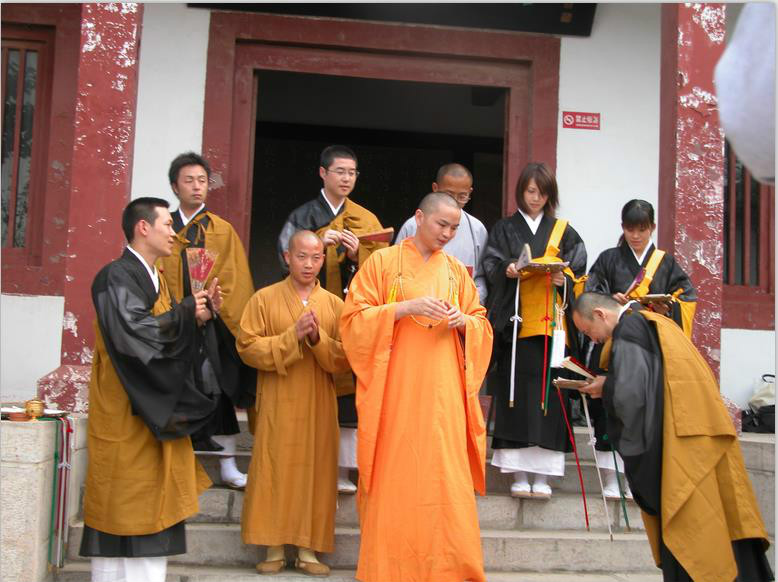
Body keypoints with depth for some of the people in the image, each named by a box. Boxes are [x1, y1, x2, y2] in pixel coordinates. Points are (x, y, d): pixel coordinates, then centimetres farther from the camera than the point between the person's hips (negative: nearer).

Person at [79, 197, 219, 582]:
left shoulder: (153, 278, 15)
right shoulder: (117, 277, -13)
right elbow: (133, 334, -26)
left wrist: (197, 312, 0)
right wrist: (185, 312, -14)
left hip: (154, 412, 9)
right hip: (127, 416, -9)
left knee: (151, 505, 10)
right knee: (130, 508, -5)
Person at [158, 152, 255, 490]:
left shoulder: (223, 231, 7)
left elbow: (234, 282, 3)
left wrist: (213, 308, -9)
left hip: (214, 325, -1)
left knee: (218, 393, 1)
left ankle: (228, 465, 9)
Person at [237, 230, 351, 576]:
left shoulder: (334, 304, 6)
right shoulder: (264, 298, 1)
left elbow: (345, 359, 1)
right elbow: (248, 348, -7)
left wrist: (318, 338, -17)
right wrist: (293, 336, -16)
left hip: (319, 405, 2)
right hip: (277, 405, -2)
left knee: (315, 473, 2)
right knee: (274, 472, -1)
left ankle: (308, 551, 11)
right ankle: (274, 550, 9)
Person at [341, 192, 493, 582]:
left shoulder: (457, 271, 13)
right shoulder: (382, 262, 1)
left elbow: (481, 324, 17)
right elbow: (354, 319, -5)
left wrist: (464, 321, -6)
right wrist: (407, 307, -16)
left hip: (443, 392, 3)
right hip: (395, 388, -3)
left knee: (446, 477, 0)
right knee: (393, 477, -2)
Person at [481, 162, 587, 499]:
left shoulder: (562, 231, 15)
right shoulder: (504, 229, 14)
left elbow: (578, 271, 10)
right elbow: (490, 265, 4)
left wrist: (565, 279, -11)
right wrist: (506, 270, -16)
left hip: (551, 323, 1)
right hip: (515, 323, -1)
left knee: (549, 393, -4)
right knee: (516, 393, -6)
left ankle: (542, 475, 1)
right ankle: (519, 474, -1)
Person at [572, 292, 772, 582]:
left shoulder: (628, 329, -8)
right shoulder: (654, 322, 20)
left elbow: (630, 394, -19)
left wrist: (606, 388, 1)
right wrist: (610, 385, 18)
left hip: (682, 446, -9)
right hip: (704, 437, 9)